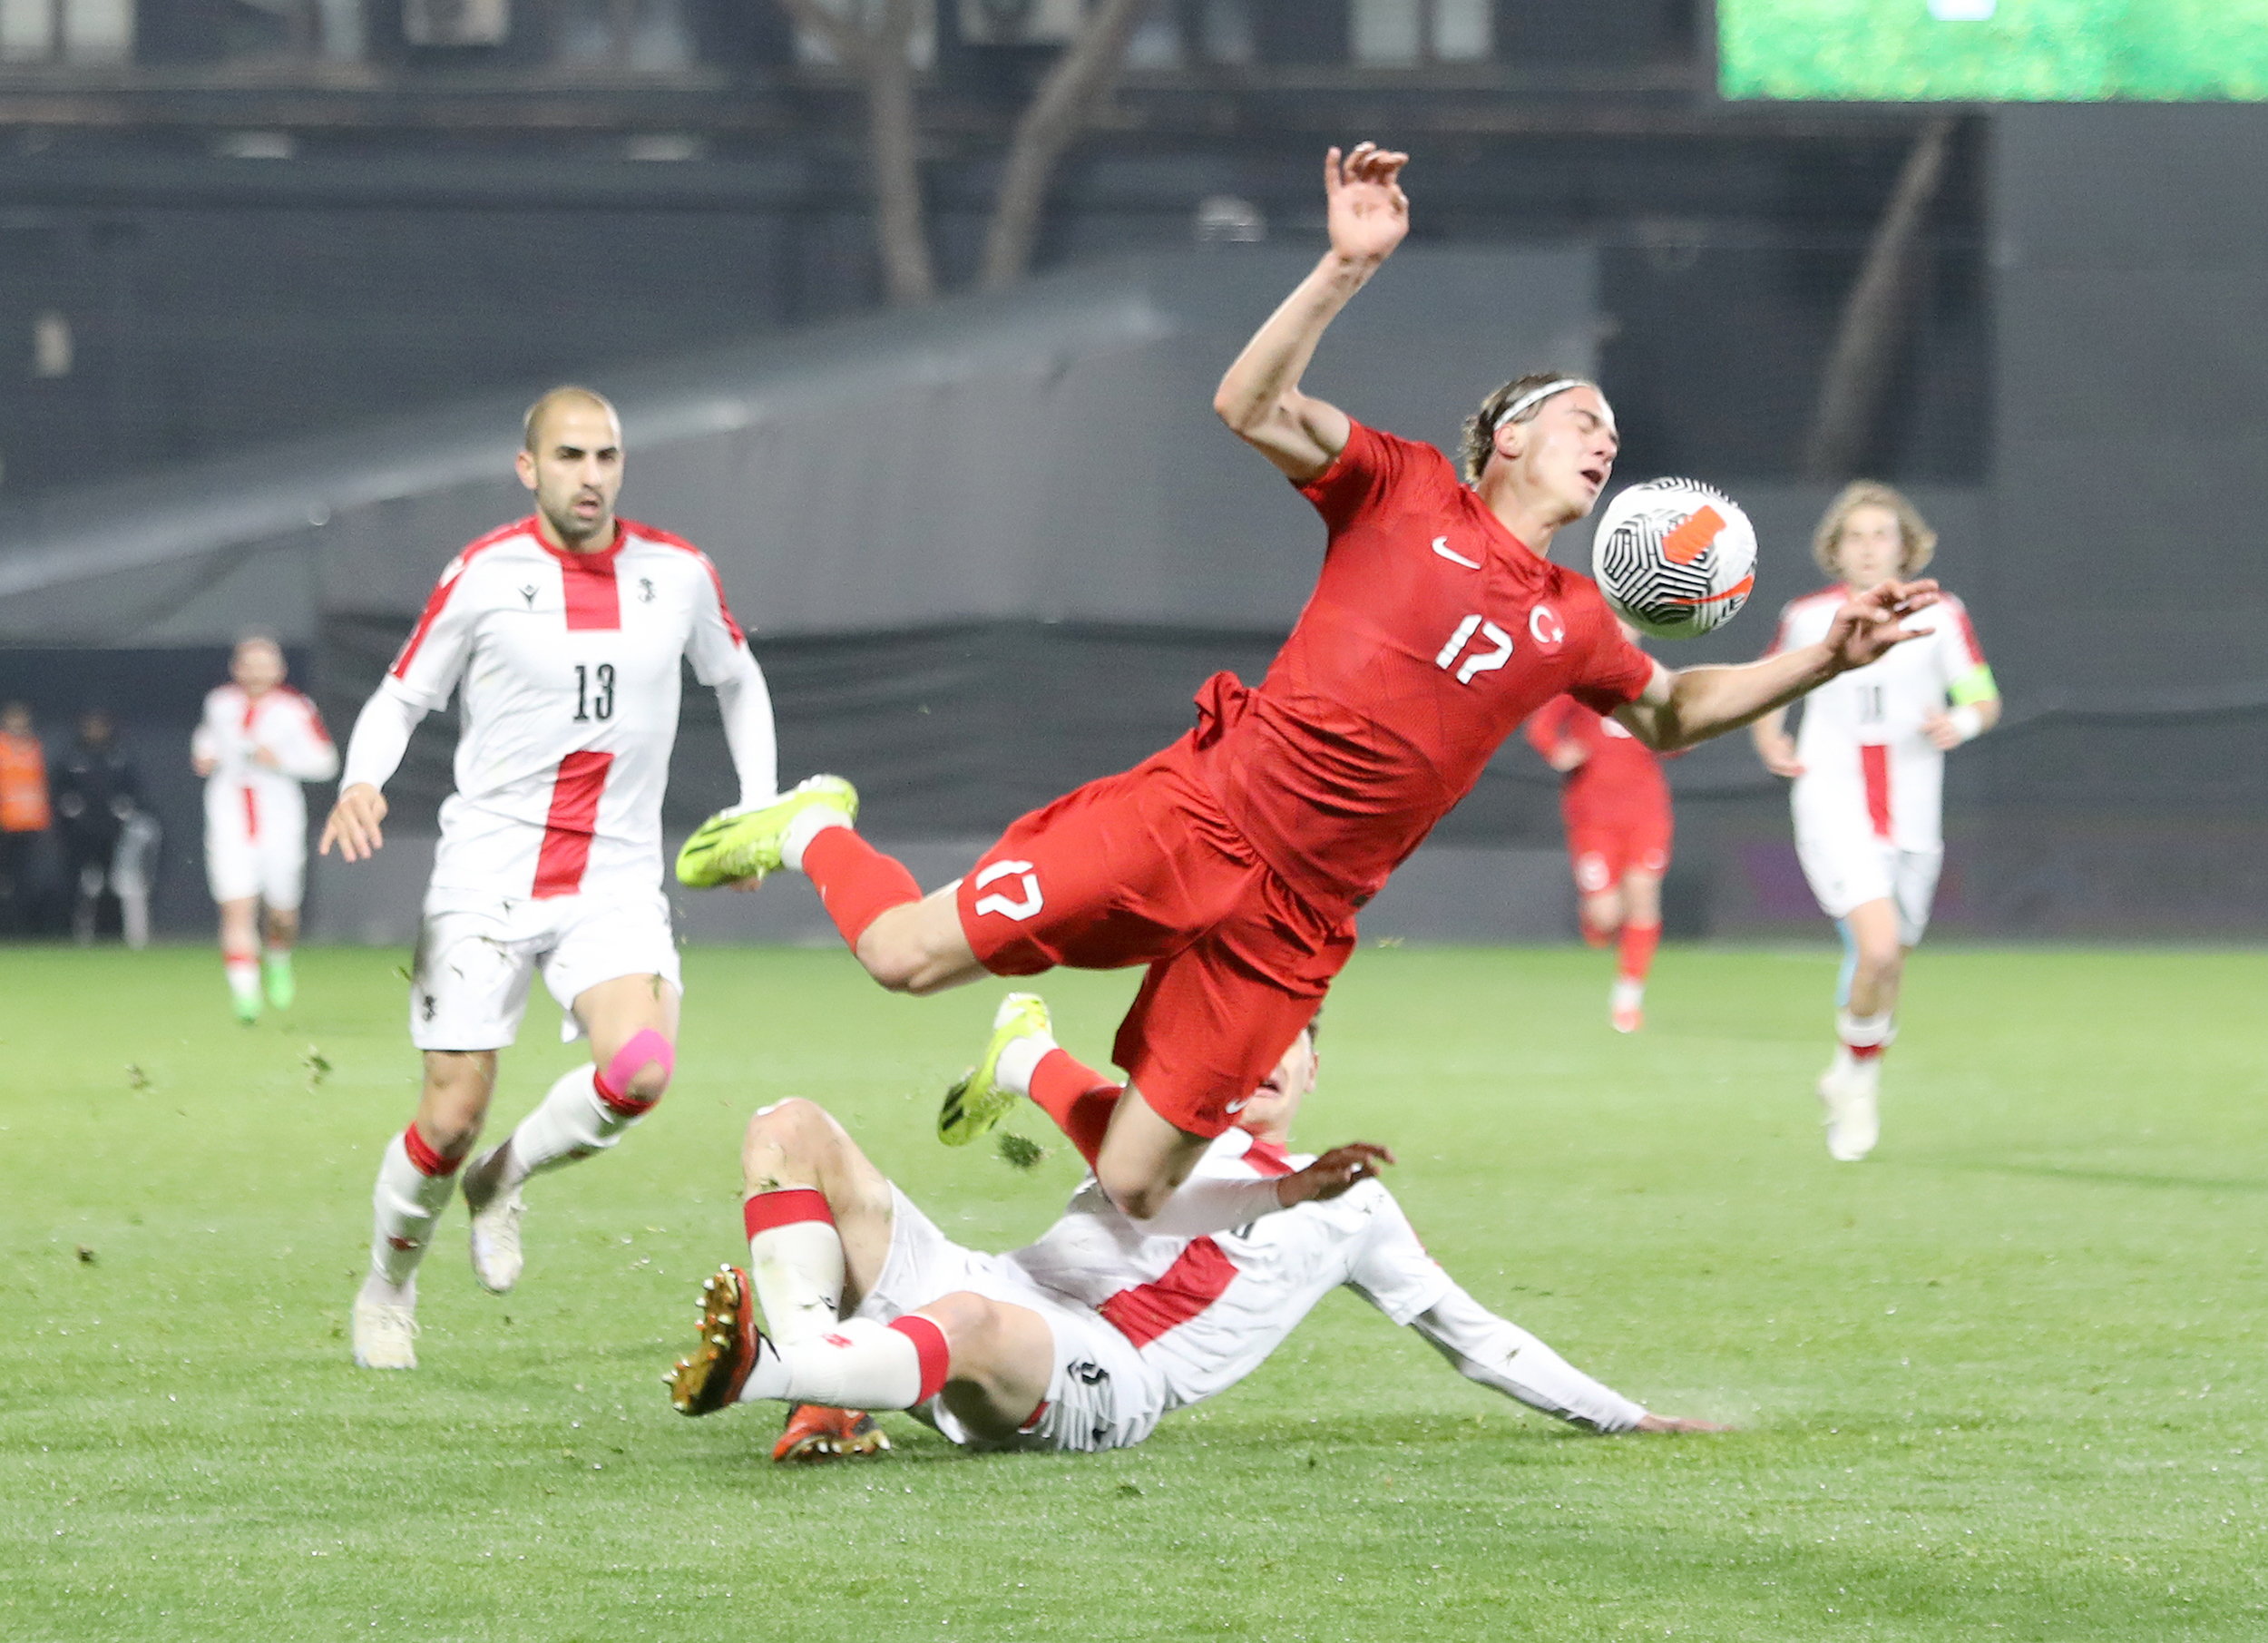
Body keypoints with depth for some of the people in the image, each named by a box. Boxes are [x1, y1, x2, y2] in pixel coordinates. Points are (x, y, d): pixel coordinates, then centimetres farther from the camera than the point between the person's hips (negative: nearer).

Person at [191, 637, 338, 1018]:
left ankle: (278, 964, 43)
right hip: (229, 824, 1)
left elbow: (325, 763, -5)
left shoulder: (294, 710, -7)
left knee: (283, 914, 10)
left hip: (279, 819, -1)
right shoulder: (220, 703, 5)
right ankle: (245, 994, -17)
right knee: (237, 909, -15)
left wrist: (282, 760, -19)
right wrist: (204, 755, 7)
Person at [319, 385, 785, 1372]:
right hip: (486, 875, -2)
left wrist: (760, 809, 13)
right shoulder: (483, 575, -4)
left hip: (617, 879, 2)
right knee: (451, 1118, -6)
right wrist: (361, 784, -16)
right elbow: (400, 697, 4)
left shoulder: (678, 574, 3)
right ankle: (388, 1285, 23)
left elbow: (735, 679, 22)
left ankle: (505, 1179, 6)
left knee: (641, 1070, -24)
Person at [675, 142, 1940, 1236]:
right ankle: (815, 830, 22)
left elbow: (1671, 711, 33)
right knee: (907, 955, -13)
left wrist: (1824, 659, 20)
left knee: (1132, 1195, -6)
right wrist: (1348, 267, -17)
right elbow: (1252, 407, -7)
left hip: (1292, 919, 4)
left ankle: (1037, 1084, 29)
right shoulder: (1406, 490, 5)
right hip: (1204, 816, -4)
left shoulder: (1572, 623, 18)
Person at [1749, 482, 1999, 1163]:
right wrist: (1769, 737, -2)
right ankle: (1858, 1074, -1)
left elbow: (1985, 699, 6)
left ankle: (1853, 1081, 37)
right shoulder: (1807, 616, 2)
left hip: (1911, 819, 2)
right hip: (1833, 809, -2)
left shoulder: (1940, 616, 1)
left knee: (1888, 964, 11)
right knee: (1878, 946, -23)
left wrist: (1961, 723, -17)